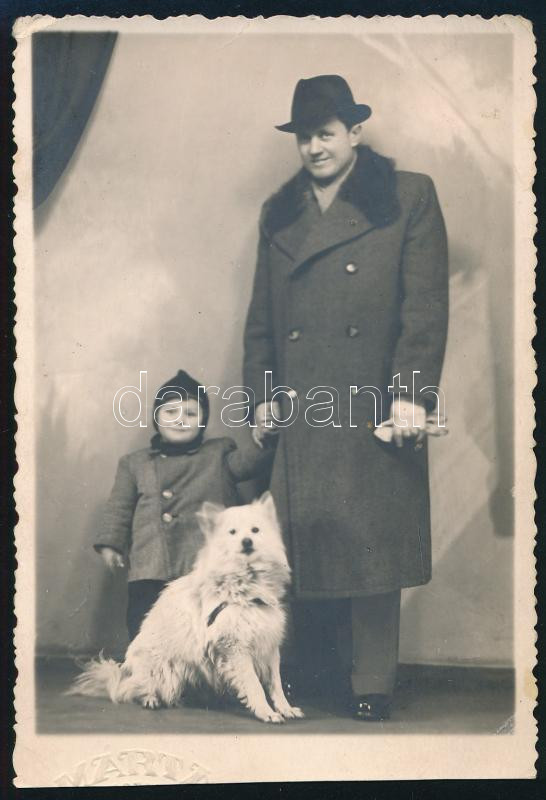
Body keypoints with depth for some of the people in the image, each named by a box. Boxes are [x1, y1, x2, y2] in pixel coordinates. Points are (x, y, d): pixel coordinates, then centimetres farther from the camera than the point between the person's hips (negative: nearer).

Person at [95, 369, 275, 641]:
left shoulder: (219, 452, 14)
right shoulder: (135, 463, 19)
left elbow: (246, 462, -3)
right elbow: (120, 507, 17)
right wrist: (110, 543, 5)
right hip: (150, 572, 2)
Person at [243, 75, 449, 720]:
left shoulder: (409, 198, 4)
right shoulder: (278, 214, 17)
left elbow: (427, 305, -3)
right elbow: (261, 316, 16)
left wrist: (411, 393, -11)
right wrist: (262, 393, 7)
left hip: (374, 410, -3)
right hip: (299, 414, 4)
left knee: (372, 545, -2)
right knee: (306, 546, 5)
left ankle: (371, 689, 10)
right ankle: (317, 680, 19)